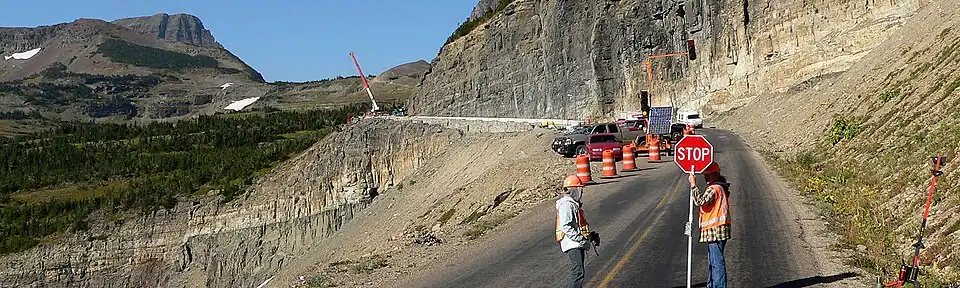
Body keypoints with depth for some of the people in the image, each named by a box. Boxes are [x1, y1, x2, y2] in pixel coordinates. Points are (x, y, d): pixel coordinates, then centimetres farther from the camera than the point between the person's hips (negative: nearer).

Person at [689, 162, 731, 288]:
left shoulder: (714, 189, -15)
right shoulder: (721, 187, 18)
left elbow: (700, 201, -28)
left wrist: (693, 185, -24)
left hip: (715, 230, -11)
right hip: (715, 230, 11)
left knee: (717, 261, -10)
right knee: (713, 261, 18)